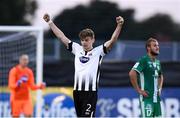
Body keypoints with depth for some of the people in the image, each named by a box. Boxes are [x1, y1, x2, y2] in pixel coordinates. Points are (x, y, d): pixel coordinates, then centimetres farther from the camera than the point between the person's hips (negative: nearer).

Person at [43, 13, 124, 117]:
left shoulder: (98, 52, 0)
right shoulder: (77, 49, 12)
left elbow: (112, 41, -11)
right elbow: (62, 37, 17)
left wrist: (119, 26, -24)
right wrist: (50, 22, 19)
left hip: (91, 92, -5)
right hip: (77, 91, 5)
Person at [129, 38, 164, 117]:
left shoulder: (157, 62, 15)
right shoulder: (144, 60, -10)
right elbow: (132, 73, -22)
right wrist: (139, 90, -18)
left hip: (156, 98, 8)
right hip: (146, 97, -8)